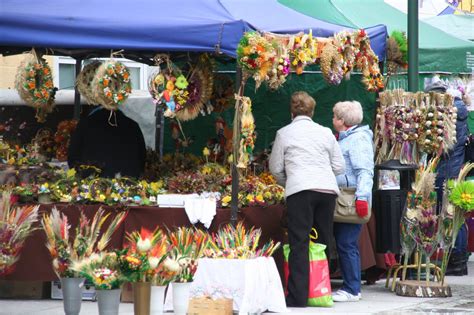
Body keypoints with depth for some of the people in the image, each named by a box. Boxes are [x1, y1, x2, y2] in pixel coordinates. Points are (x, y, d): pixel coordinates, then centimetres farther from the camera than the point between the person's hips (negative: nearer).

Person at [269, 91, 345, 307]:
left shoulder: (284, 133, 7)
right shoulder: (325, 133, 14)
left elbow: (276, 168, 11)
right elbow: (339, 166, 15)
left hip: (300, 190, -3)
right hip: (327, 189, 3)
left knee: (299, 243, -5)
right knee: (323, 243, 11)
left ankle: (298, 296, -12)